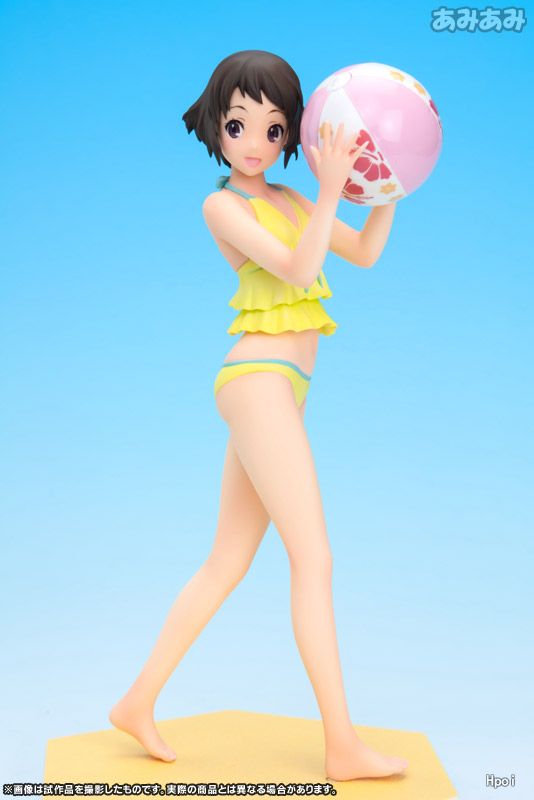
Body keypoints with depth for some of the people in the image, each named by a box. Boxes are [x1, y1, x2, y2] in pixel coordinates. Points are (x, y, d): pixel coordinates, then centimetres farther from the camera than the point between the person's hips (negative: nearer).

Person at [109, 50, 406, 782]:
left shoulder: (287, 200, 20)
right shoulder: (223, 204, -3)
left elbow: (365, 253, 20)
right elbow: (298, 269, -16)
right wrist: (332, 189, -18)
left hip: (274, 390, 9)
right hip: (260, 380, -8)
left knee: (226, 565, 11)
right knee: (314, 558, -9)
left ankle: (139, 703, 19)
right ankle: (343, 746, -4)